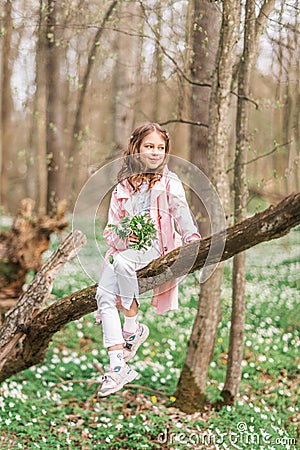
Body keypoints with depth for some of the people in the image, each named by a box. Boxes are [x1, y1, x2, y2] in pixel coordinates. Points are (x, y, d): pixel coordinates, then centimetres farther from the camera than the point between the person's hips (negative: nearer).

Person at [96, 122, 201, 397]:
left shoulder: (169, 182, 6)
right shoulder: (122, 187, 15)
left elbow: (182, 214, -7)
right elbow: (111, 229, 13)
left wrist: (193, 241, -24)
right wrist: (122, 239, -10)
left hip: (156, 245, -4)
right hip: (125, 247, 4)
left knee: (122, 262, -35)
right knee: (104, 295, -19)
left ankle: (132, 327, -16)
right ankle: (117, 365, -23)